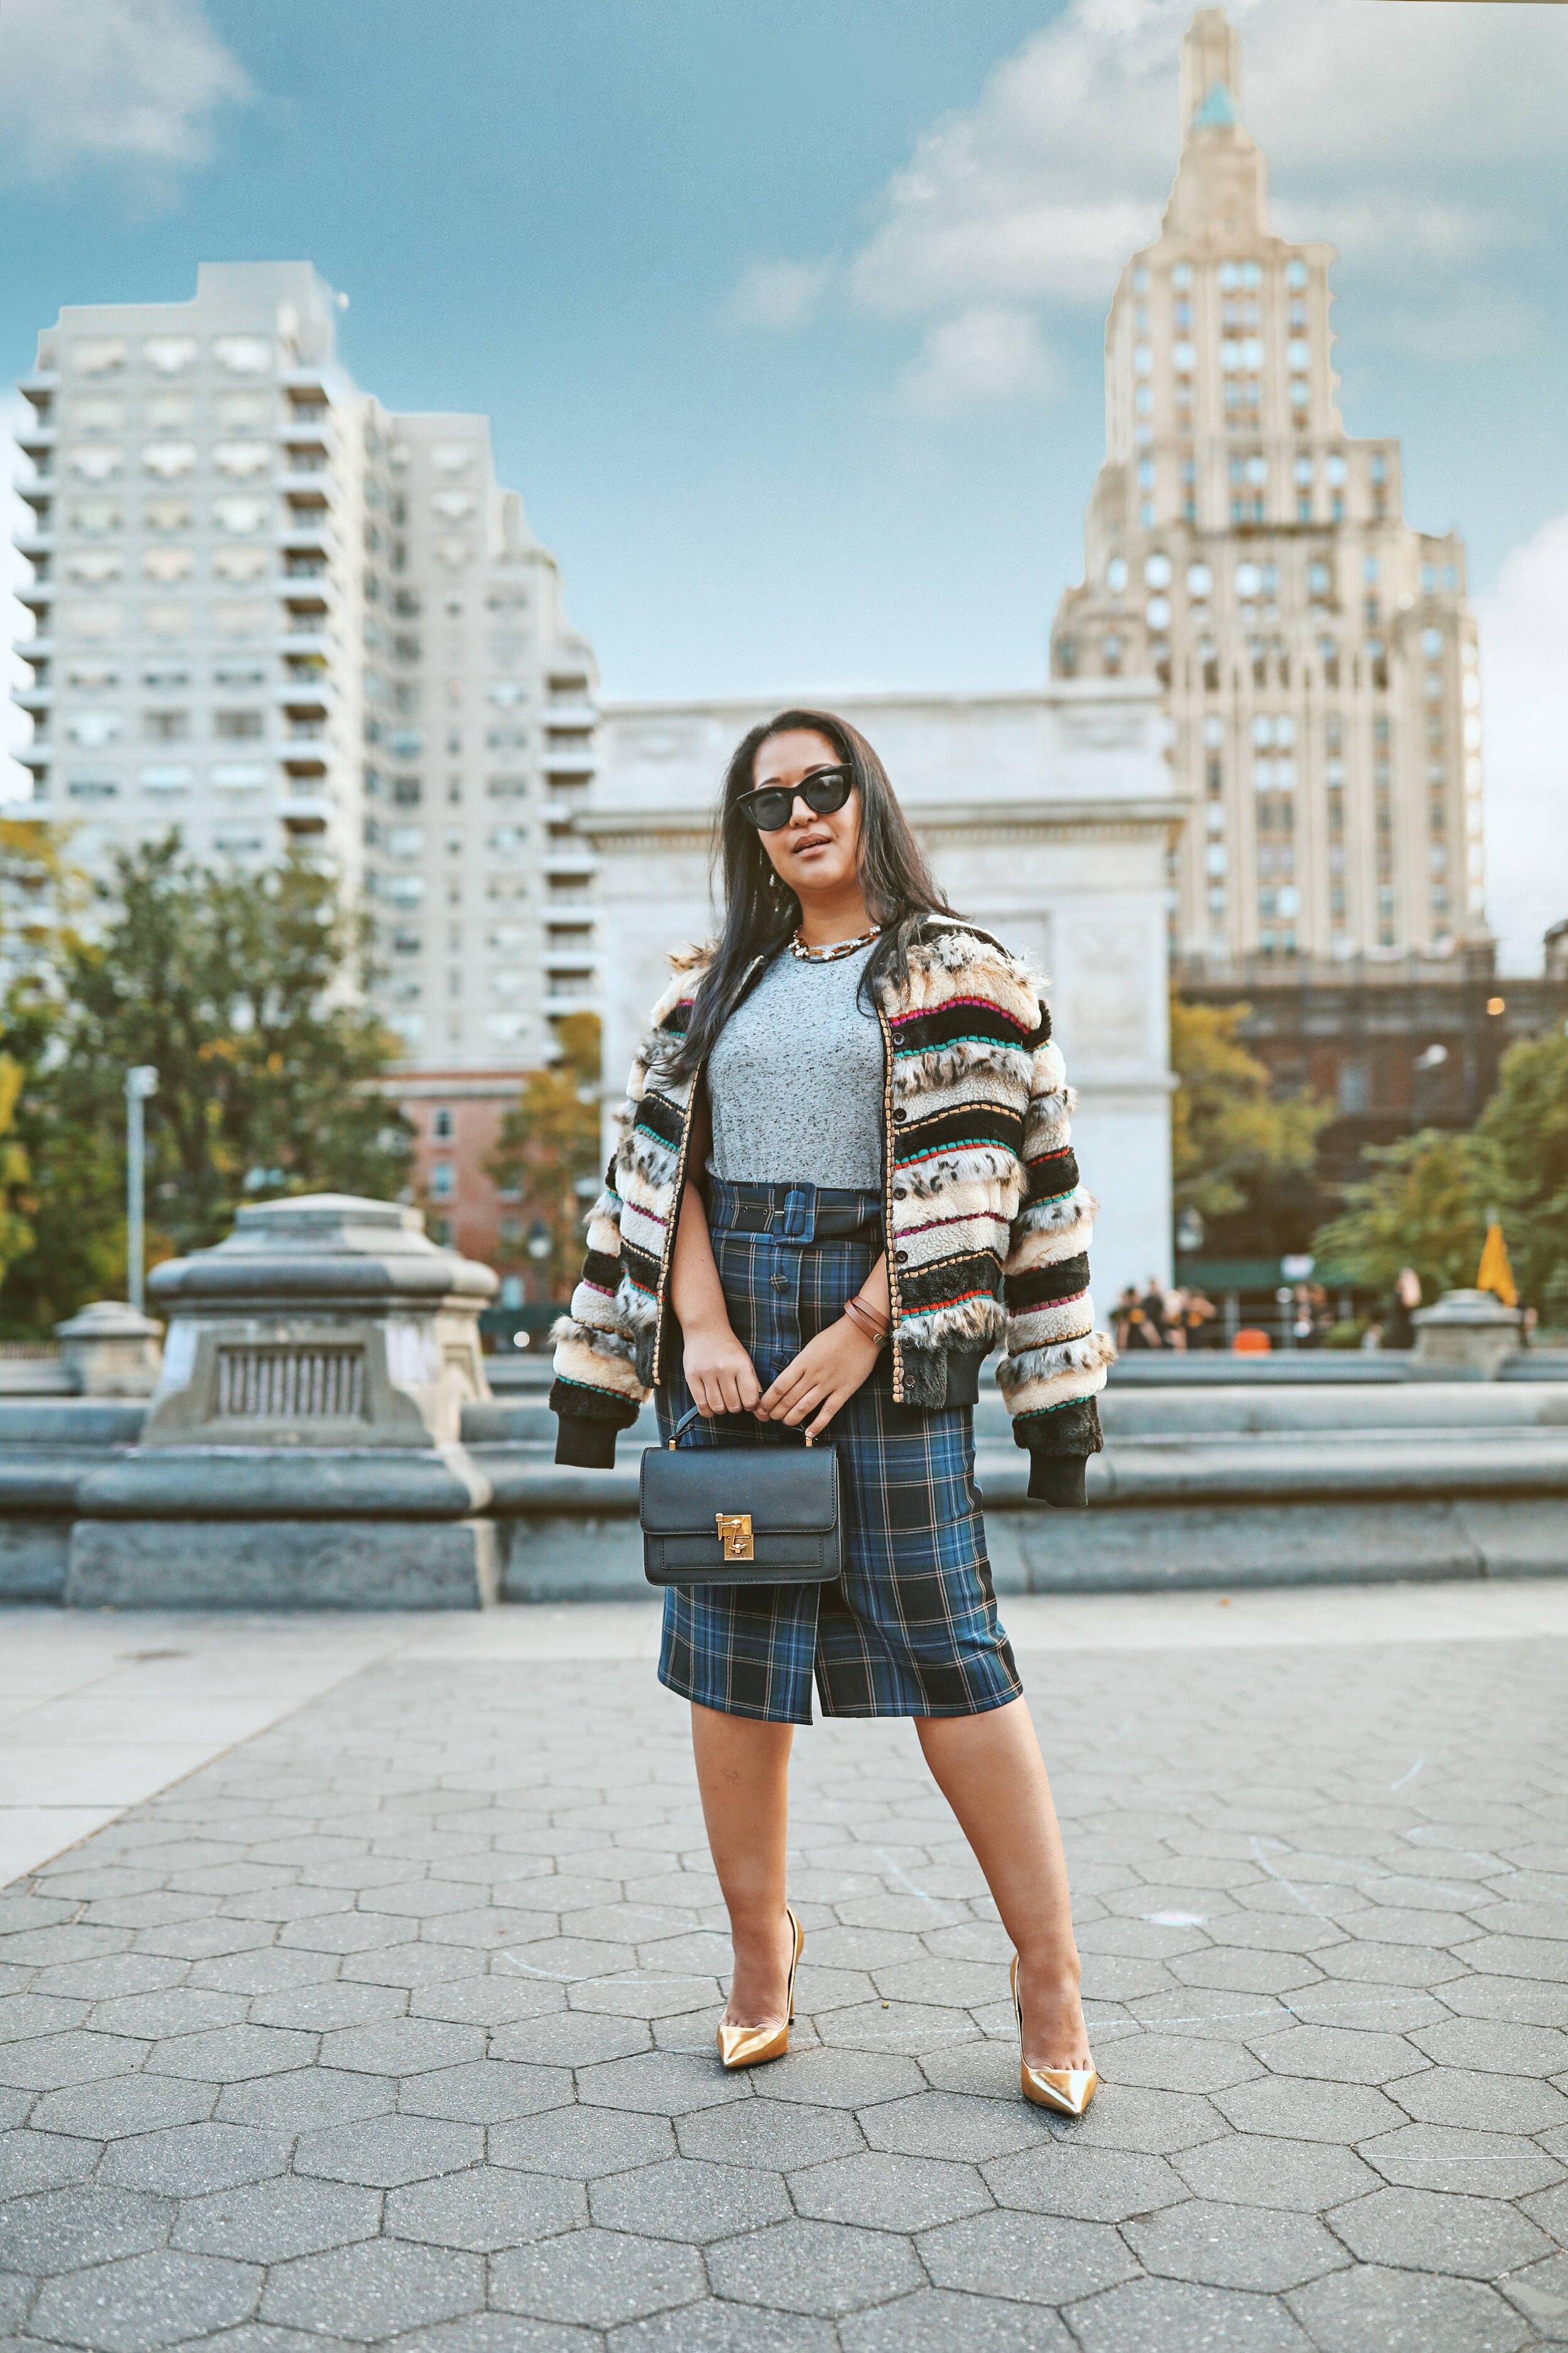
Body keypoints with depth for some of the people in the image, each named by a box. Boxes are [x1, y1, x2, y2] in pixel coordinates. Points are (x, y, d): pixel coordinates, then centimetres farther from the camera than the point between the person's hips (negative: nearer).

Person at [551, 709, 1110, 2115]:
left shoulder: (951, 969, 3)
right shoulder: (720, 981, 16)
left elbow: (977, 1167, -5)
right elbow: (667, 1158, 8)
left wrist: (861, 1334, -12)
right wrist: (703, 1327, -7)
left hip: (888, 1323, -4)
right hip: (729, 1325, 4)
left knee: (945, 1651, -5)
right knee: (731, 1650, 5)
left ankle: (1049, 1972, 6)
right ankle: (759, 1945, 21)